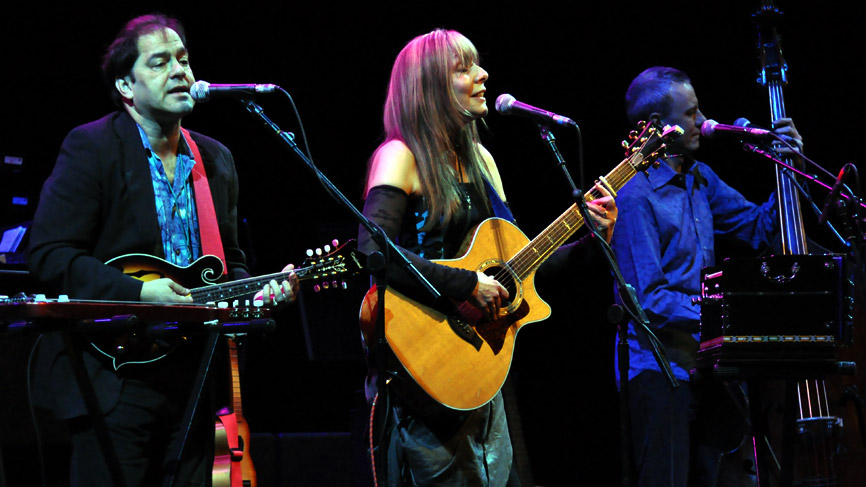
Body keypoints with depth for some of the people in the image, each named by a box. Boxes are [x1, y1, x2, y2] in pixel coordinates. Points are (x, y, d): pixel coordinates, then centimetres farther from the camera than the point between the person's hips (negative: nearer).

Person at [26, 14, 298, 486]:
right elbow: (48, 253, -13)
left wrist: (256, 290, 0)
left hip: (191, 380, 6)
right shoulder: (90, 148, -6)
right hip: (112, 379, -6)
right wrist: (139, 292, -20)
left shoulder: (216, 159, 15)